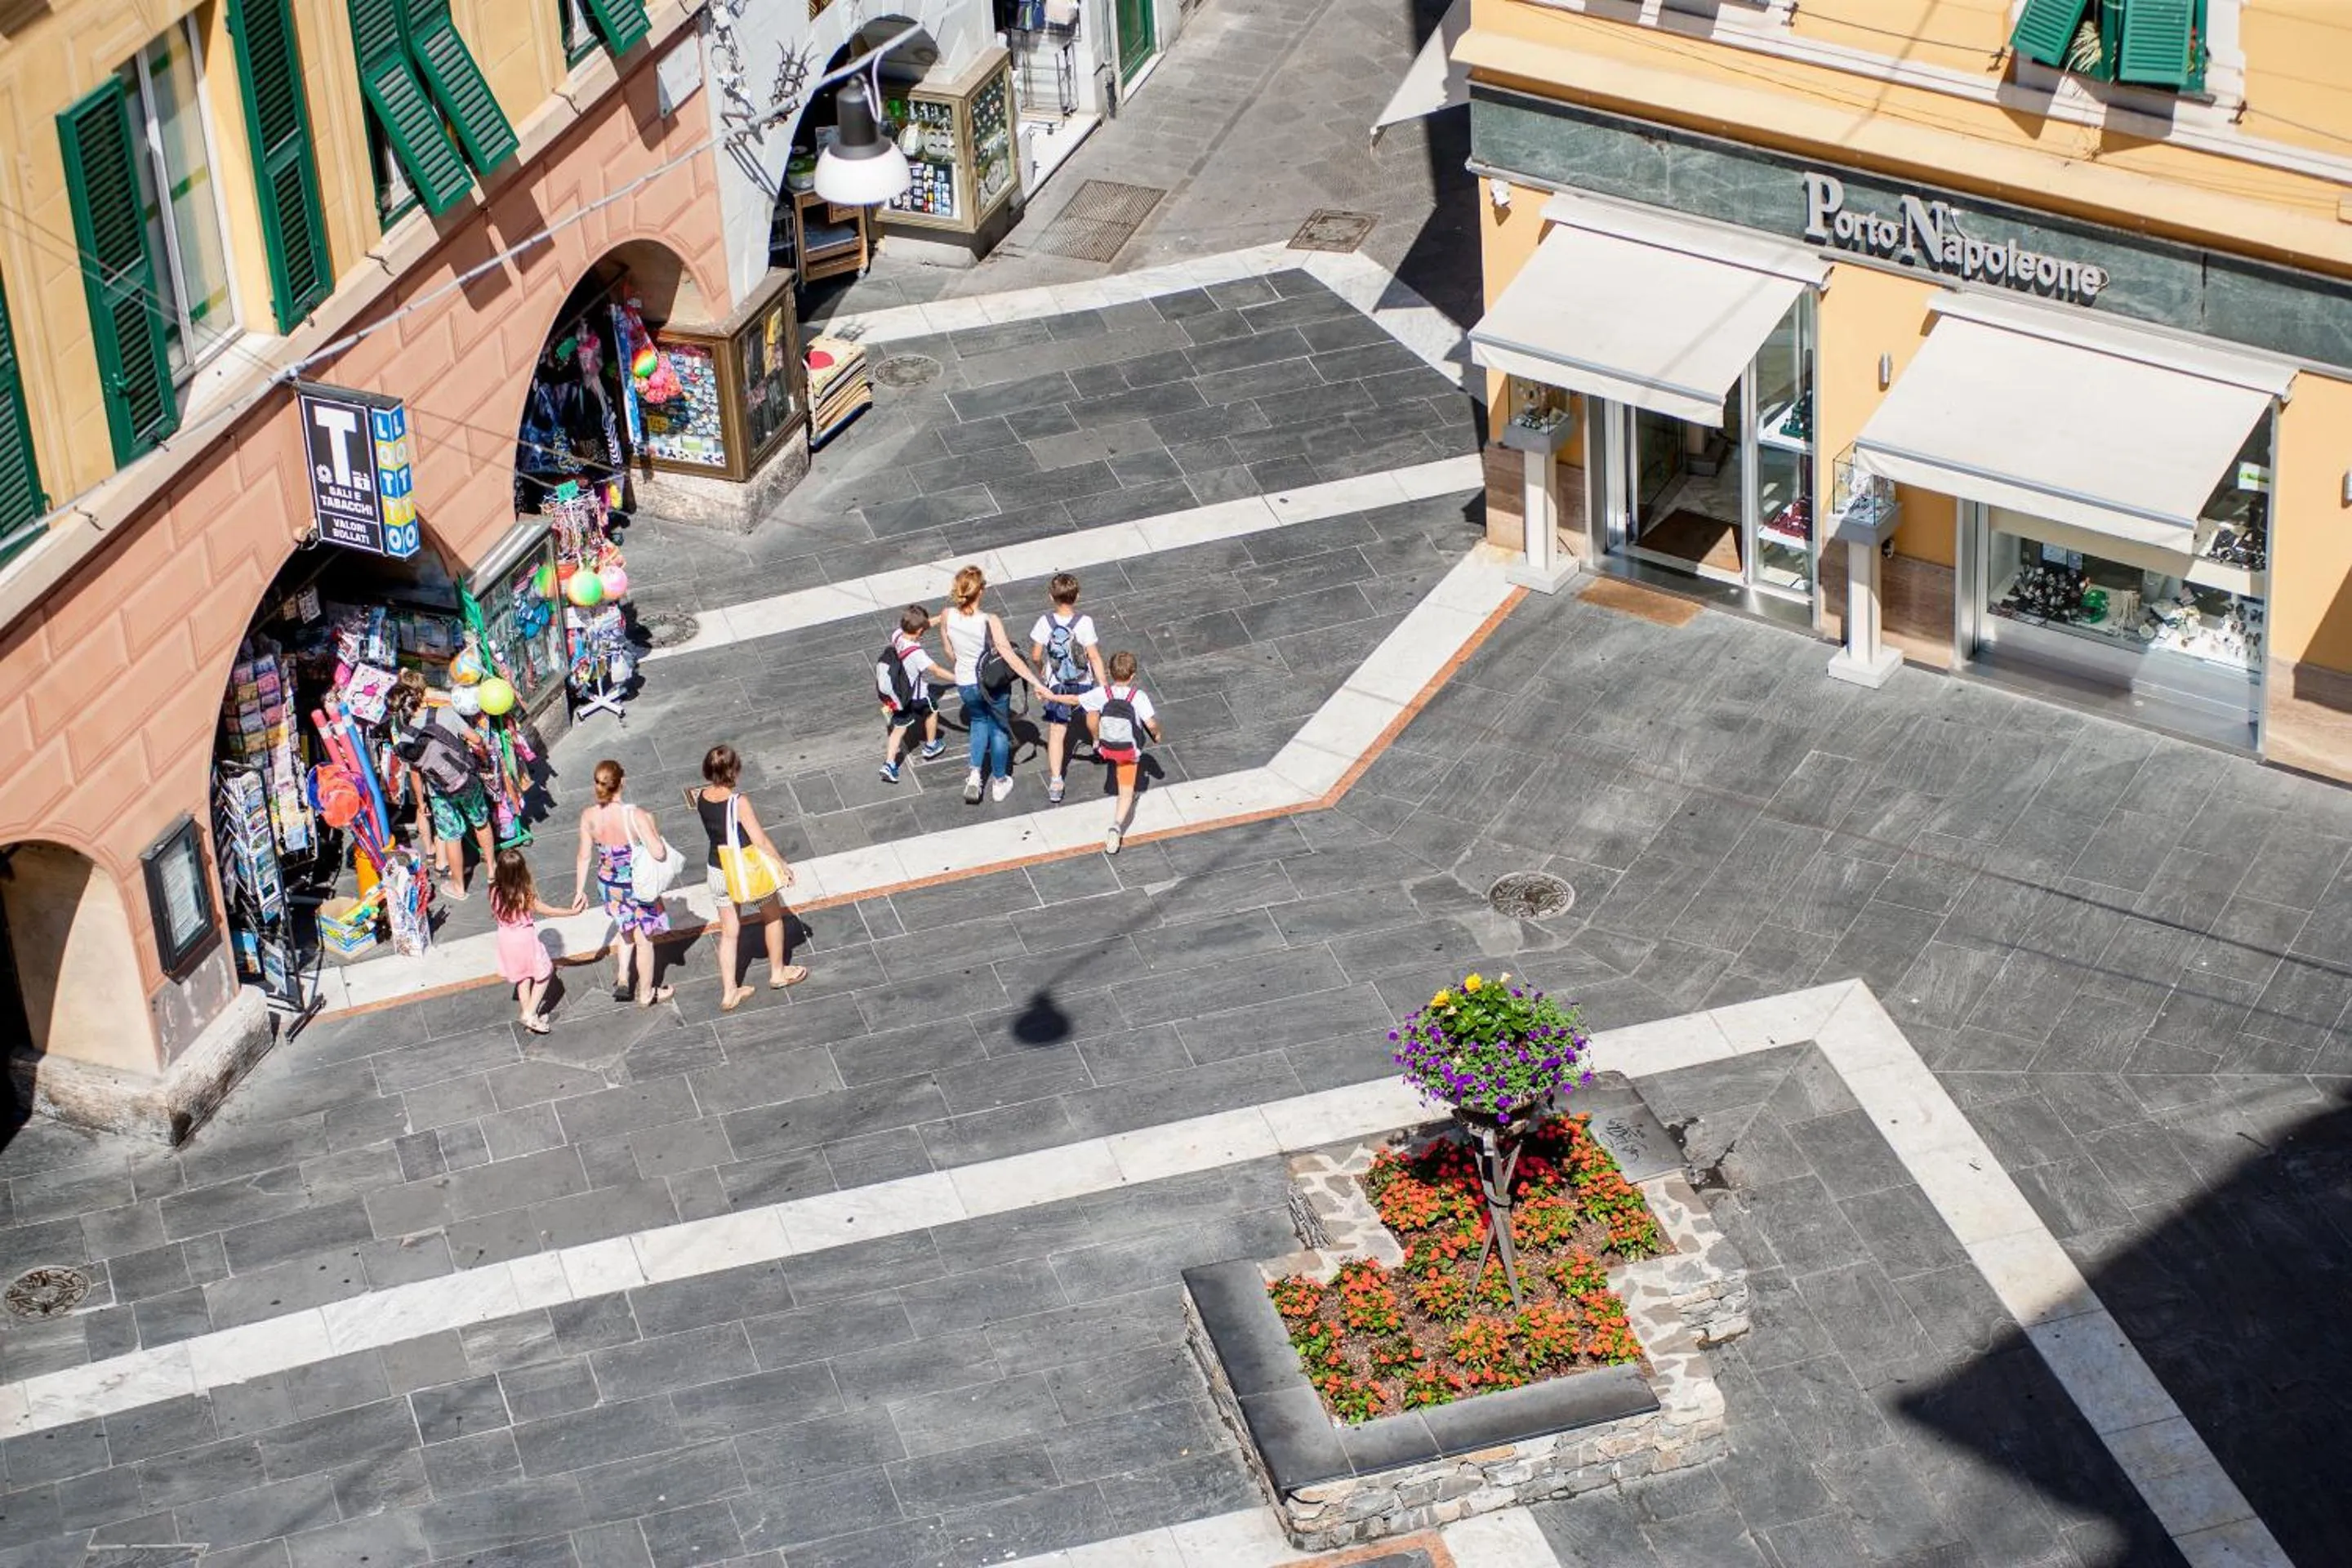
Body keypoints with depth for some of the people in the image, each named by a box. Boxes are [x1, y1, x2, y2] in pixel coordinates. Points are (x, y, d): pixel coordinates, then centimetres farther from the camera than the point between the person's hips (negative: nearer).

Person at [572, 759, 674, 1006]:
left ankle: (622, 978, 29)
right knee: (643, 938, 19)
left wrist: (580, 890, 8)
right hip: (636, 885, -4)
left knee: (626, 929, 34)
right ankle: (646, 993, 36)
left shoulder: (588, 817, -16)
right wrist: (653, 828, -8)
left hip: (608, 885, 4)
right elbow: (659, 852, -27)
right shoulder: (635, 815, -28)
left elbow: (584, 856, -5)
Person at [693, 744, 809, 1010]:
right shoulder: (739, 801, -28)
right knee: (773, 917, 22)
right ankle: (778, 973, 38)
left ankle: (729, 993, 21)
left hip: (718, 872, 5)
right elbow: (760, 840, -22)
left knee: (729, 932, 17)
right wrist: (782, 864, -11)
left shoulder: (701, 798, -10)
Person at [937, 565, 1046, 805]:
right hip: (994, 684, -3)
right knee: (999, 729, 22)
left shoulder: (947, 617, -18)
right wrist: (1037, 683, -27)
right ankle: (1000, 783, 37)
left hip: (965, 684, 3)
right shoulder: (990, 622, -29)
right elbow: (1010, 656, -30)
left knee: (979, 721, 32)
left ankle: (975, 773, 17)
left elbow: (950, 654, -1)